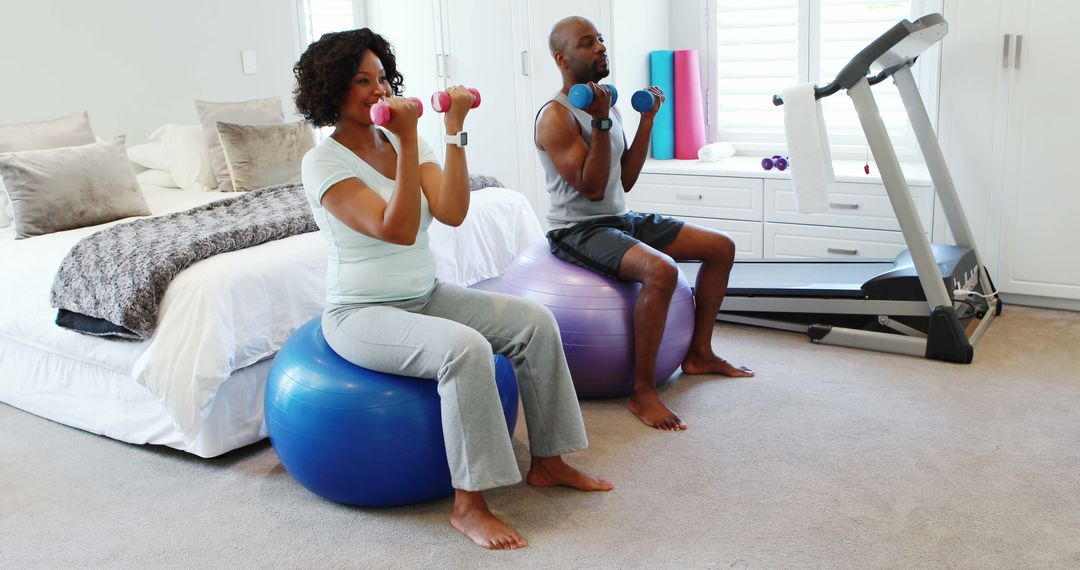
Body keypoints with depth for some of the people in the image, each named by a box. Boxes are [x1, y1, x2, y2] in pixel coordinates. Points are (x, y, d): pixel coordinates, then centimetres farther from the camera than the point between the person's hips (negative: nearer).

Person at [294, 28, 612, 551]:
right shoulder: (323, 162, -14)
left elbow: (452, 213, -11)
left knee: (535, 322, -8)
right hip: (361, 313, -7)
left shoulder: (403, 143, 5)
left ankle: (547, 463, 5)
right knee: (465, 347, -33)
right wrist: (409, 142, -27)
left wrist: (454, 130, -15)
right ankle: (468, 505, -21)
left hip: (425, 296, 7)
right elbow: (398, 230, -25)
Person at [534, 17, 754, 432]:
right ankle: (642, 391, -25)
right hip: (577, 230, -9)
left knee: (721, 247, 7)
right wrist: (600, 123, -25)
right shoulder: (556, 117, -15)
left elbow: (625, 180, 12)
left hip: (621, 219, 9)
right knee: (660, 270, -36)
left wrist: (648, 119, 11)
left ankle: (699, 353, 18)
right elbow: (591, 188, -22)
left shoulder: (607, 107, 12)